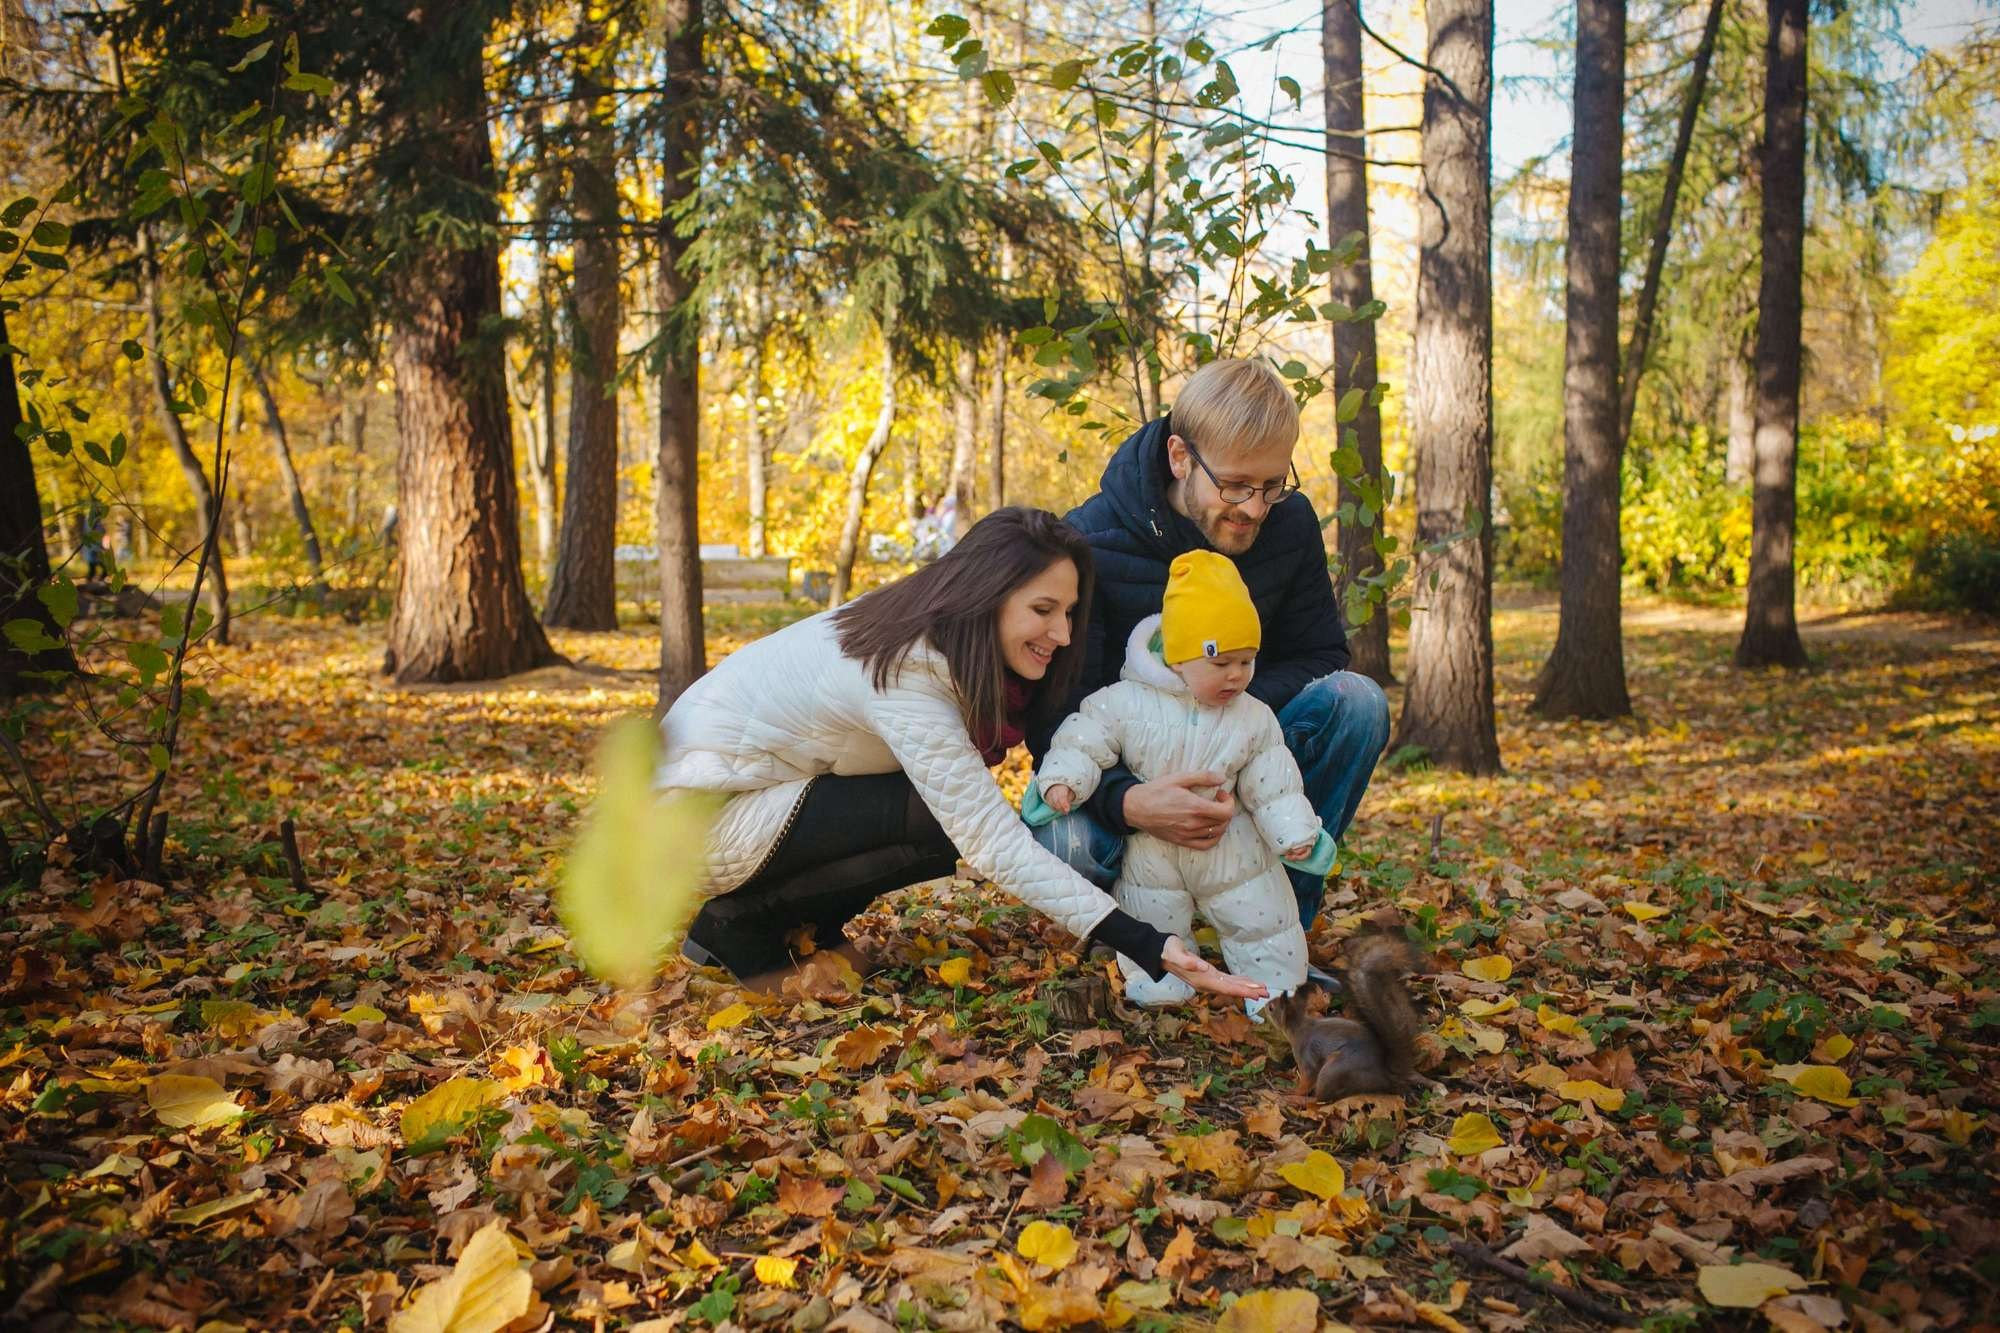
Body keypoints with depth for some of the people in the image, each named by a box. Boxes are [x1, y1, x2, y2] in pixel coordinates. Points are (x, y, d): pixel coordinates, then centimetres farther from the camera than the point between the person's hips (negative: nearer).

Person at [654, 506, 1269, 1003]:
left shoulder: (935, 635, -2)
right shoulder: (908, 676, -29)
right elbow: (996, 846, -32)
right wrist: (1148, 946, -34)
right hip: (701, 820, -8)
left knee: (960, 805, -3)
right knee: (945, 828, -22)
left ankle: (811, 924, 8)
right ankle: (741, 925, -8)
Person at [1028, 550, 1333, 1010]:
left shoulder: (1254, 719, -7)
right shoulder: (1127, 702, -15)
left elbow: (1274, 785, -1)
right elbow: (1084, 739, -14)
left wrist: (1295, 833, -6)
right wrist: (1063, 779, -30)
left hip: (1232, 853, 1)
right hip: (1152, 855, -1)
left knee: (1263, 920, 11)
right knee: (1152, 935, 11)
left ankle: (1275, 988, 28)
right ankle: (1160, 989, 31)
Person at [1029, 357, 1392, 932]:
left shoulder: (1290, 522, -11)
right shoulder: (1088, 544, -23)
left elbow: (1320, 654, -3)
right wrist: (1128, 801, -47)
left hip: (1237, 750, 4)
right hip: (1121, 771, -4)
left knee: (1356, 701, -22)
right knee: (1066, 844, -37)